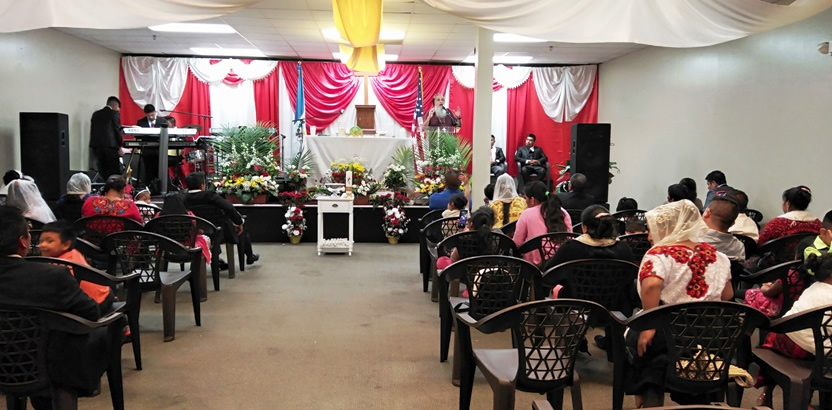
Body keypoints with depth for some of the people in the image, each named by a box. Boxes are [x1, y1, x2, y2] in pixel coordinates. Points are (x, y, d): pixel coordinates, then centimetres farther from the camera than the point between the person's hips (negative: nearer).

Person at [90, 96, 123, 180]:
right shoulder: (114, 113, -2)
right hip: (110, 145, -6)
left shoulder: (96, 114, 16)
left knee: (102, 171, 8)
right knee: (114, 172, -3)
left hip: (97, 146, 6)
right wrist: (119, 145, 4)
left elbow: (92, 130, 16)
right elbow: (117, 130, -4)